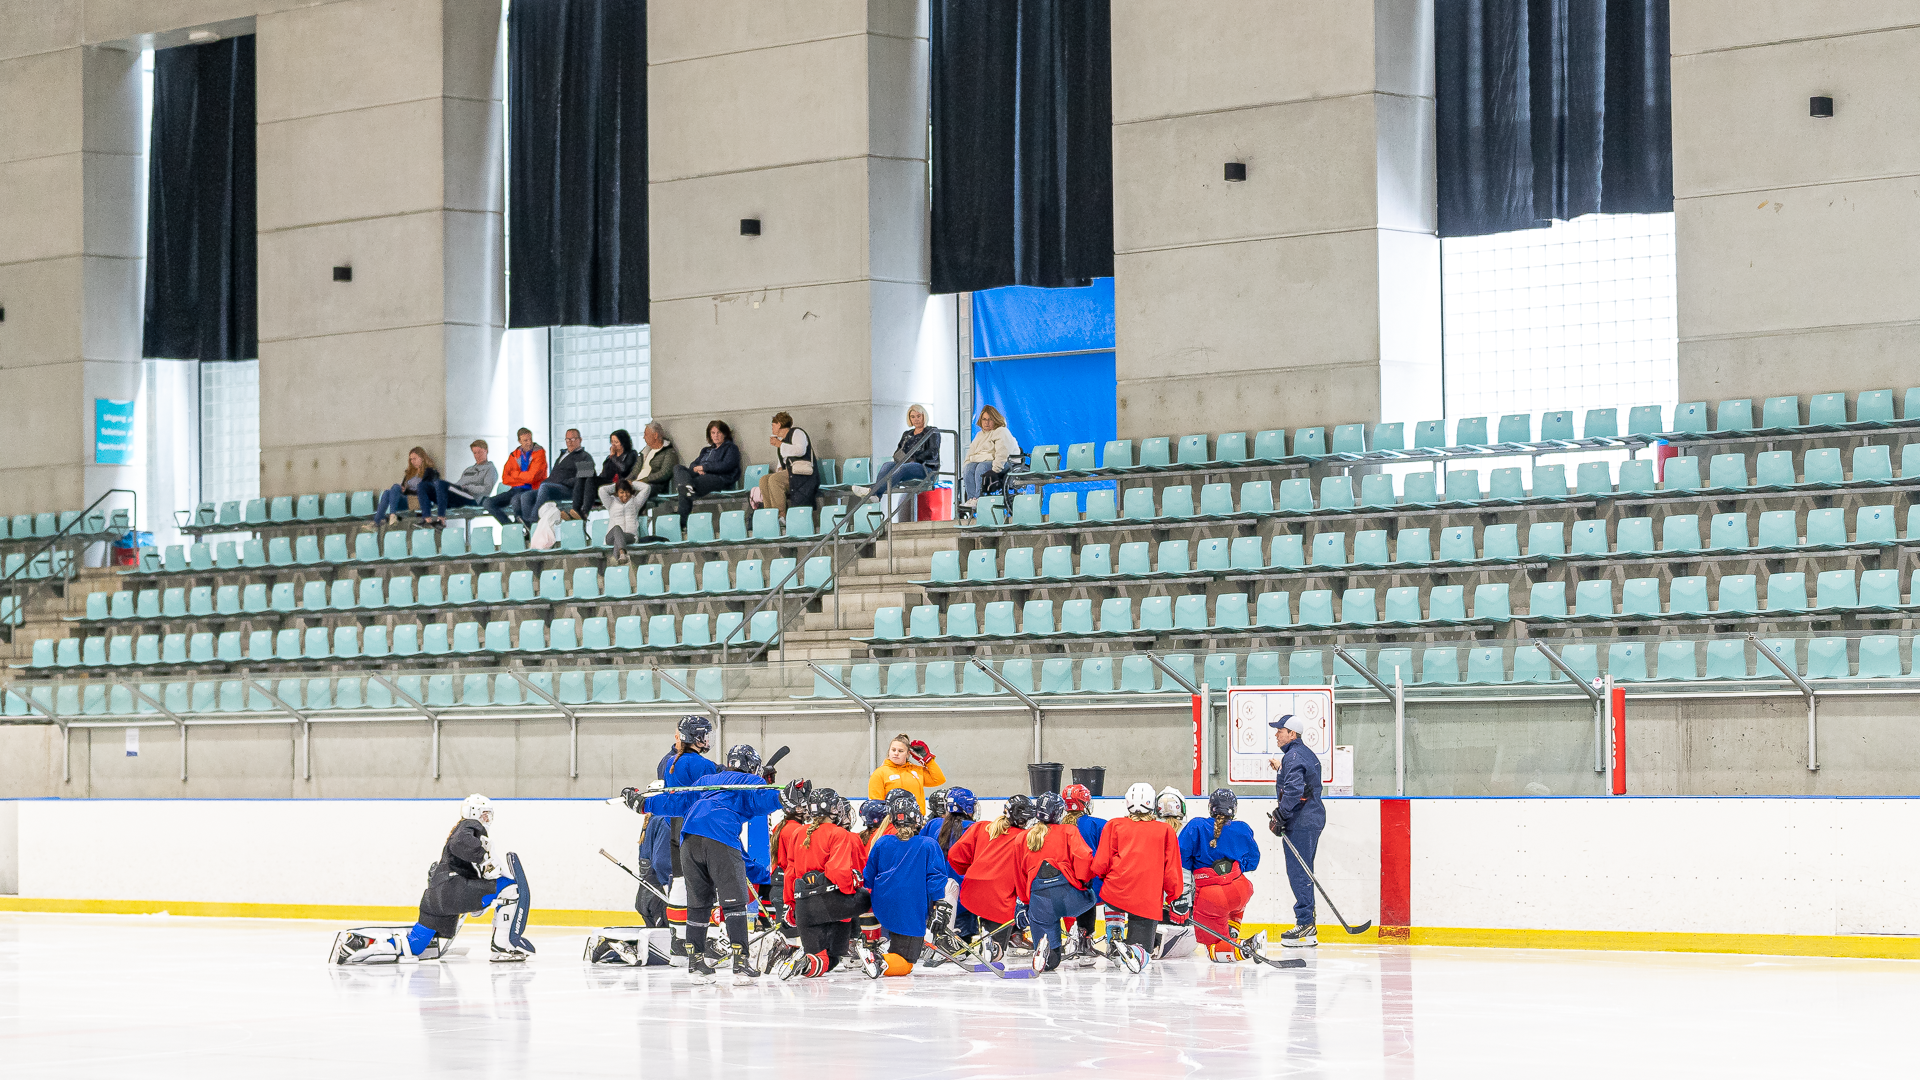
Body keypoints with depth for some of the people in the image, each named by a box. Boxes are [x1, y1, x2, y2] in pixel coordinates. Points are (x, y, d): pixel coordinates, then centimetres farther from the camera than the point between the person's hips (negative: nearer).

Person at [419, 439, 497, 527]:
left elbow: (487, 489, -4)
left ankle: (441, 519, -42)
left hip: (470, 499, -8)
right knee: (423, 485, -7)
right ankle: (427, 519, -27)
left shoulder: (490, 469, 14)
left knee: (439, 483, -33)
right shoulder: (468, 469, 39)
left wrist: (467, 487, -9)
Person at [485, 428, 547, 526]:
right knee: (488, 503, -11)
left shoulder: (539, 452, -3)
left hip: (532, 490, -6)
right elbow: (505, 479, 4)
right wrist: (524, 478, -8)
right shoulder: (514, 456, 13)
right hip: (516, 490, 6)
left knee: (516, 500, -40)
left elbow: (532, 476, -15)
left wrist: (515, 474, 0)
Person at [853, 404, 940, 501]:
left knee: (902, 468, -36)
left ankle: (872, 491, -53)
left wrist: (913, 458, -14)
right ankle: (875, 495, -50)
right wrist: (900, 458, -5)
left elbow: (933, 453, -8)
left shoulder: (933, 433, 6)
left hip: (926, 468, -6)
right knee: (887, 465, -26)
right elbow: (897, 453, 18)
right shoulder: (907, 434, 24)